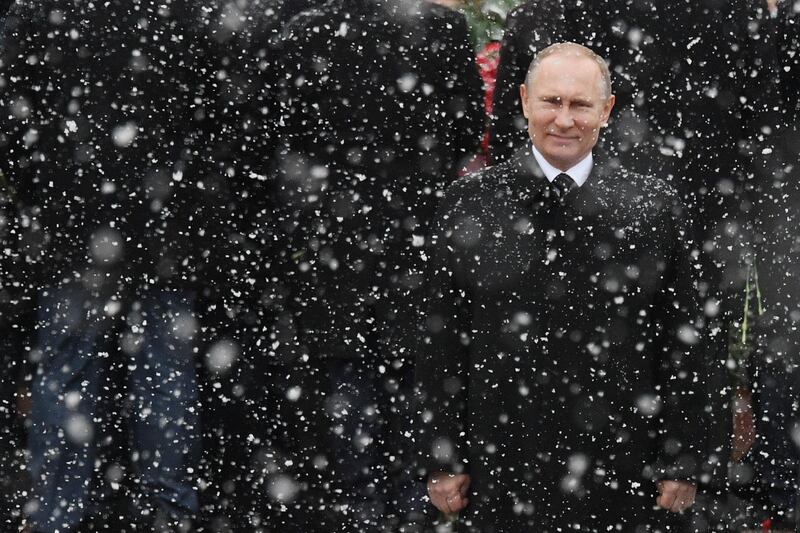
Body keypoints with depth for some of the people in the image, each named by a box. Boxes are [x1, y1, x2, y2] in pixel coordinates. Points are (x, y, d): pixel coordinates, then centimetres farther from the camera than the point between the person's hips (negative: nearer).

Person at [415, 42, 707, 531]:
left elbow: (683, 343, 3)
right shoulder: (469, 203, 1)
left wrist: (682, 464, 0)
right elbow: (441, 340, 2)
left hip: (624, 477, 0)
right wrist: (442, 462, 0)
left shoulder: (656, 207, 1)